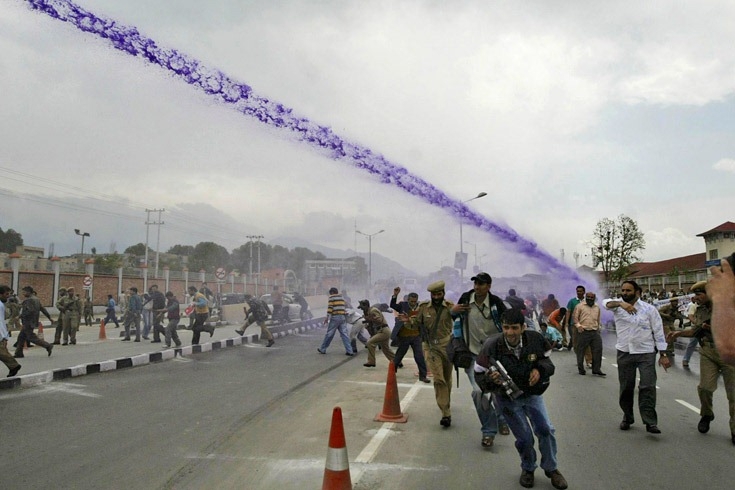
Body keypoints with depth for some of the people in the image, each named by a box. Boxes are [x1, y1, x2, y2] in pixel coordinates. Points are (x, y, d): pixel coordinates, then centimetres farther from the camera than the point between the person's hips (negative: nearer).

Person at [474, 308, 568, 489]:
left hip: (532, 393, 2)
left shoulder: (535, 339, -20)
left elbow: (547, 361, -1)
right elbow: (479, 376, -17)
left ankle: (551, 468, 27)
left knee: (546, 430, -1)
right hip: (507, 398, -2)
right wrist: (491, 379, -39)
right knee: (524, 437, 0)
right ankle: (528, 469, 31)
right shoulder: (492, 346, -27)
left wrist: (539, 370, -23)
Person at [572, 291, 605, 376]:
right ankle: (581, 369, 14)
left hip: (595, 332, 4)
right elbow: (575, 318, -2)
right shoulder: (579, 306, 2)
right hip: (583, 332, -4)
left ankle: (596, 370, 4)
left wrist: (598, 329, 21)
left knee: (598, 350, -3)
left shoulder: (597, 308, 17)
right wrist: (578, 325, -17)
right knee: (581, 351, 2)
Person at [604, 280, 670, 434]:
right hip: (624, 353, 2)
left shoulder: (649, 309, -3)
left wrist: (663, 355, -5)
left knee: (648, 387, -9)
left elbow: (658, 332, -2)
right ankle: (627, 418, 26)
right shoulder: (618, 306, 1)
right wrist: (621, 303, -43)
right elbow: (607, 303, -22)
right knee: (626, 388, 10)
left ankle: (650, 422, -6)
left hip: (646, 353, -2)